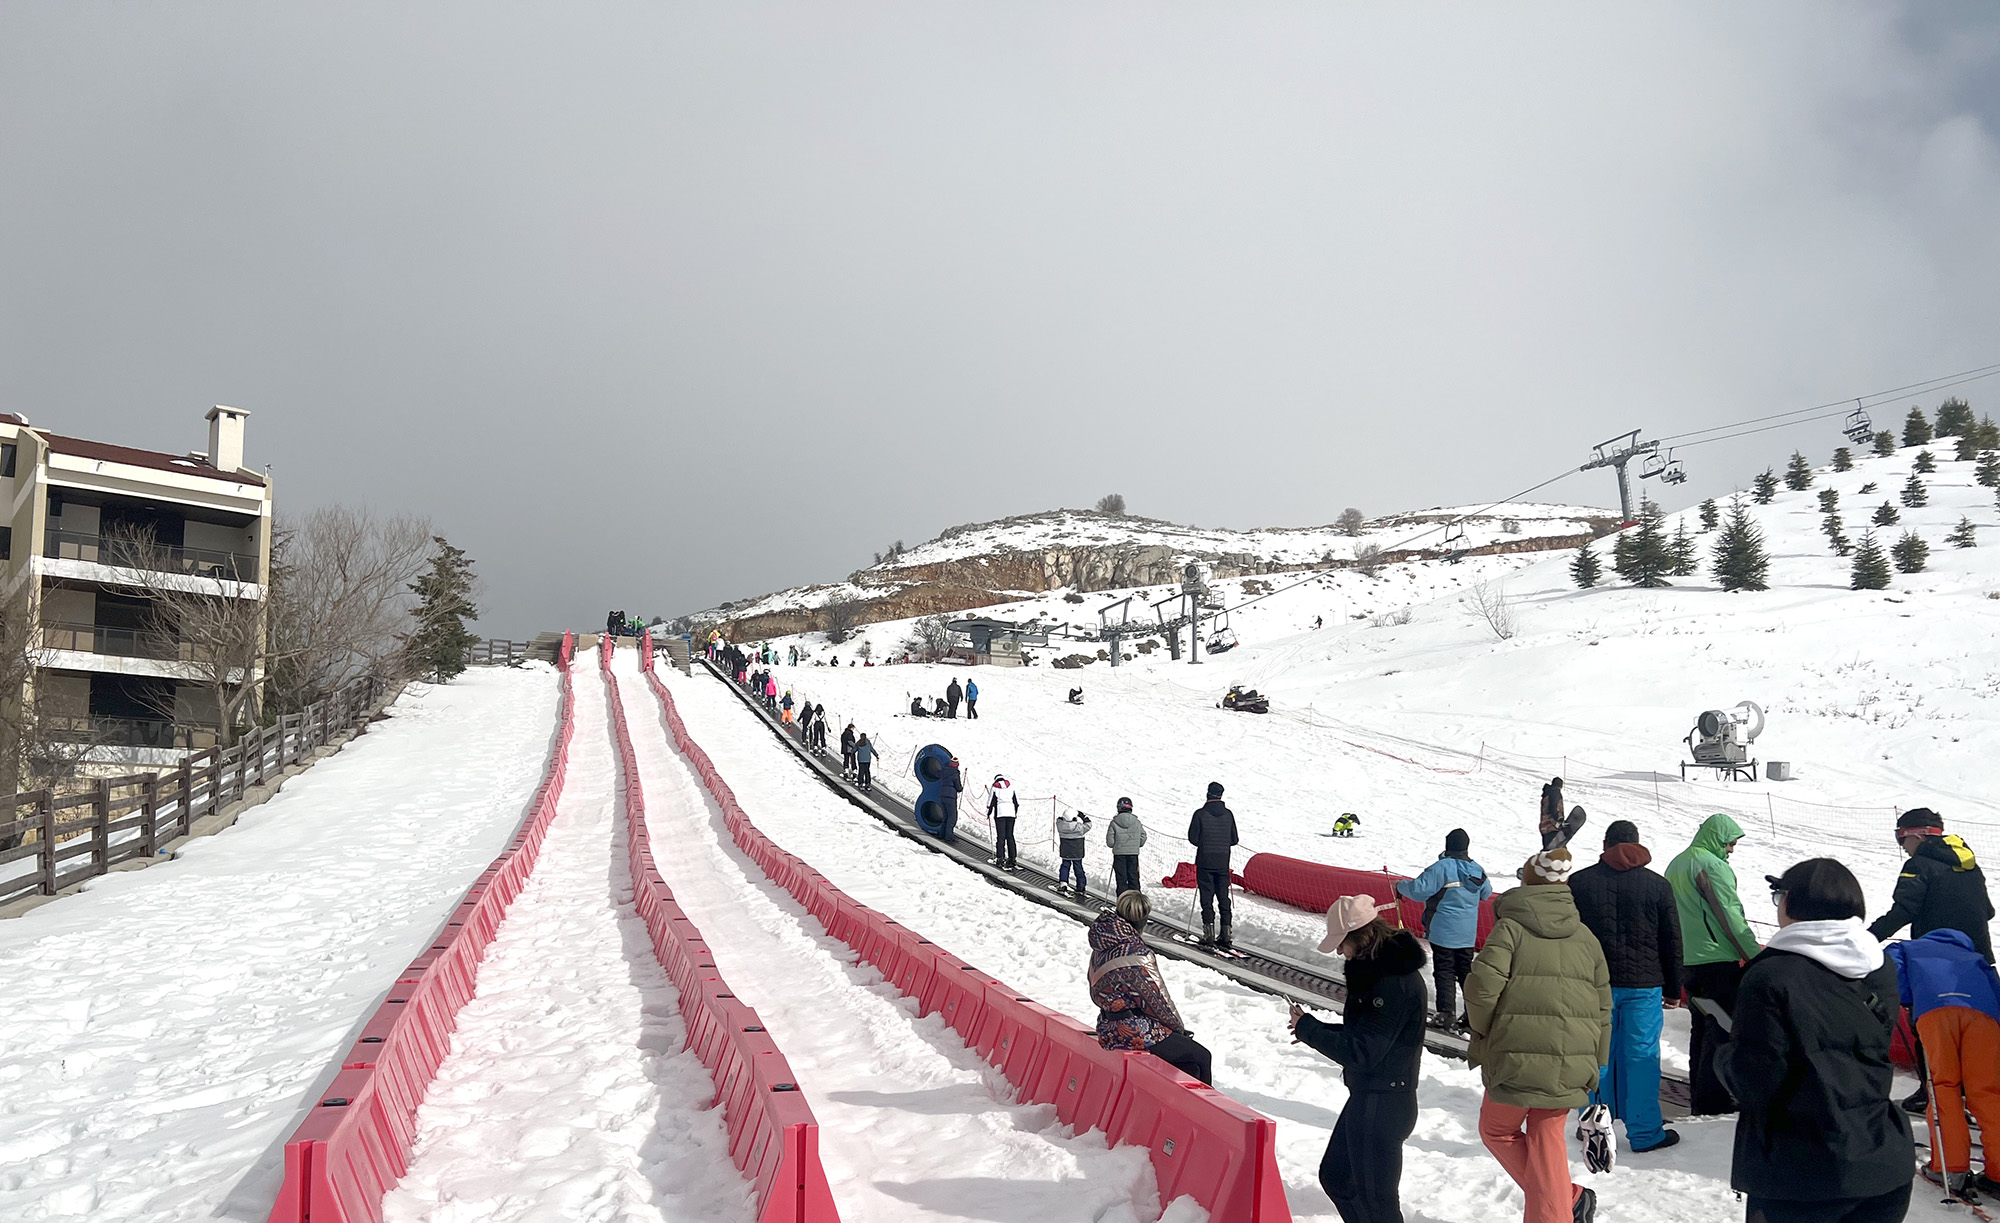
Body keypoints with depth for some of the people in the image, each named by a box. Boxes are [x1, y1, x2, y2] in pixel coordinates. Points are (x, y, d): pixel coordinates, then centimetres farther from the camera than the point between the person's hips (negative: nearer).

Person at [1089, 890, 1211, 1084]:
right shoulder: (1135, 950, -19)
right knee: (1200, 1058, -1)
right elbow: (1156, 998, -13)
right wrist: (1178, 1027, 3)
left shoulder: (1100, 949, 6)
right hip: (1135, 1034, -9)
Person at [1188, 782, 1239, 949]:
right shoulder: (1228, 814, 0)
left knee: (1207, 897, 1)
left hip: (1205, 862, -3)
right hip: (1223, 862, 3)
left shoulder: (1200, 814, -9)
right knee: (1224, 897, 8)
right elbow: (1234, 839, 5)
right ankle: (1226, 934, 4)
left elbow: (1192, 838, -7)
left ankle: (1209, 933, -1)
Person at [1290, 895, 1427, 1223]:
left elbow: (1361, 1052, -25)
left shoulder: (1394, 982, -25)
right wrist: (1314, 1030, 4)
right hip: (1368, 1097, 11)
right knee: (1335, 1175, 22)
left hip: (1382, 1106, -11)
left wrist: (1308, 1028, -15)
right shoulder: (1379, 969, 7)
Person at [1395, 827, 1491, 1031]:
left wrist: (1401, 886, -2)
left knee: (1444, 971, 1)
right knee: (1466, 971, 16)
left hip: (1444, 931, -6)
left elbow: (1419, 889, -20)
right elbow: (1486, 892, 18)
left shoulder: (1442, 867, -18)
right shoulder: (1477, 869, 2)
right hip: (1467, 933, 6)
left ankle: (1447, 1013, -3)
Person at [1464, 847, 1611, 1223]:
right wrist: (1594, 1066, 20)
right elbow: (1602, 1008, 13)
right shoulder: (1586, 937, 11)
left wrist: (1483, 1033, 4)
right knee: (1547, 1135, 17)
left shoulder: (1510, 928, -5)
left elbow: (1482, 987, -15)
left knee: (1498, 1130, 14)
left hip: (1518, 1055, -5)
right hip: (1571, 1065, 5)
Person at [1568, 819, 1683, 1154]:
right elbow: (1672, 942, 5)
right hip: (1643, 985, -1)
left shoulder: (1577, 882, 2)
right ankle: (1644, 1133, 10)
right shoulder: (1658, 886, 0)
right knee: (1641, 1057, 4)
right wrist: (1673, 989, 13)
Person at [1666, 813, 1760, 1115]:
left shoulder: (1676, 865, 15)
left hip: (1688, 961, 9)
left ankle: (1699, 1095, 19)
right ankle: (1711, 1099, -2)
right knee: (1721, 1028, -3)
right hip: (1718, 960, -9)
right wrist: (1755, 955, -11)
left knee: (1701, 1027, 15)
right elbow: (1731, 916, -16)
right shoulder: (1712, 866, -13)